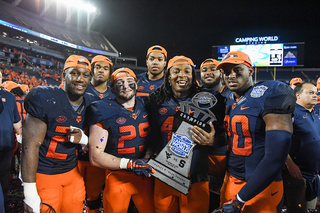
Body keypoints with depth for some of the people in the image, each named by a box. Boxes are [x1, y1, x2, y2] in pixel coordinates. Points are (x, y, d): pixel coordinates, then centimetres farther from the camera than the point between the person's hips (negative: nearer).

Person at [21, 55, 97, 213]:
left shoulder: (91, 104, 1)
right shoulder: (44, 99, -16)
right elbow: (30, 146, -17)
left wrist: (83, 139, -15)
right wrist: (30, 193, -17)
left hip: (73, 173, 6)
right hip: (44, 176, -5)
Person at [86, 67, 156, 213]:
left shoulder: (145, 106, 2)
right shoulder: (103, 112, -12)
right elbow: (95, 157, -13)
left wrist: (146, 160, -8)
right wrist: (129, 163, -21)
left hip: (144, 175, 4)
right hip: (117, 178, -4)